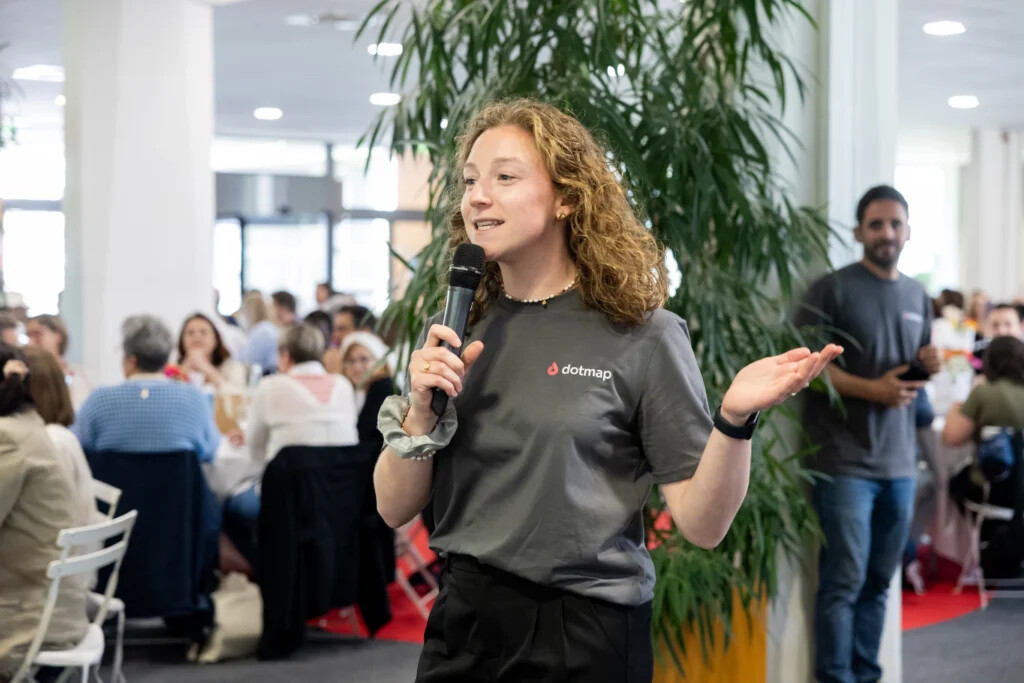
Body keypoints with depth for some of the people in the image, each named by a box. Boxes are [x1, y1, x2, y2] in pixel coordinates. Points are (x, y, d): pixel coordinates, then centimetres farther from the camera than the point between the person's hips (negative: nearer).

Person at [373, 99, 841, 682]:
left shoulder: (641, 335, -8)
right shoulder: (452, 335, 4)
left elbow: (703, 524, -9)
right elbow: (395, 509, 5)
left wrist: (735, 419, -25)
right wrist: (420, 412, -12)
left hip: (585, 634, -4)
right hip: (462, 619, 4)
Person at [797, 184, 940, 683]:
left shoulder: (917, 296, 15)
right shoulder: (833, 289, -5)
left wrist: (929, 366, 1)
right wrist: (871, 389, -19)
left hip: (899, 464, 6)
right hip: (845, 461, -6)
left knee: (879, 581, 11)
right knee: (844, 580, -6)